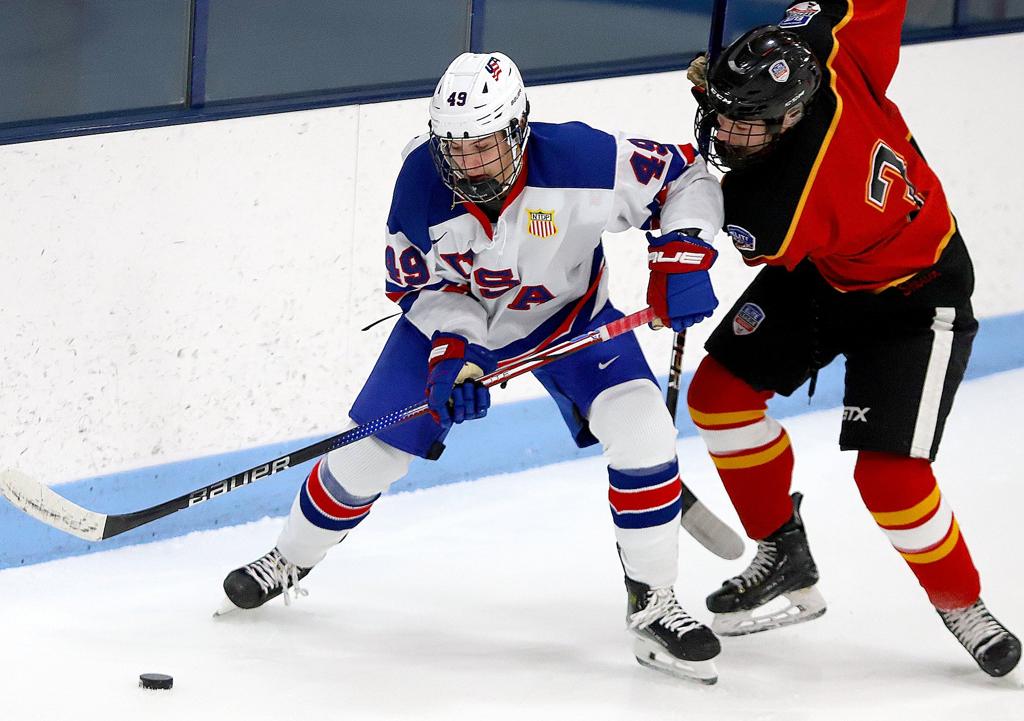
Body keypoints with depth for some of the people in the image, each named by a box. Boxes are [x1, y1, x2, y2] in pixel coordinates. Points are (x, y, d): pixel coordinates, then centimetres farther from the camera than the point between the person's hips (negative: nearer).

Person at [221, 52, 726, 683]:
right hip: (453, 315, 1)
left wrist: (682, 255, -36)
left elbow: (688, 179, -21)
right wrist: (452, 351, -31)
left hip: (567, 312, -1)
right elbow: (423, 284, -14)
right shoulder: (423, 179, -28)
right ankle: (290, 560, 29)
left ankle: (654, 603, -9)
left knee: (639, 426, -23)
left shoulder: (579, 160, -35)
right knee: (371, 452, 0)